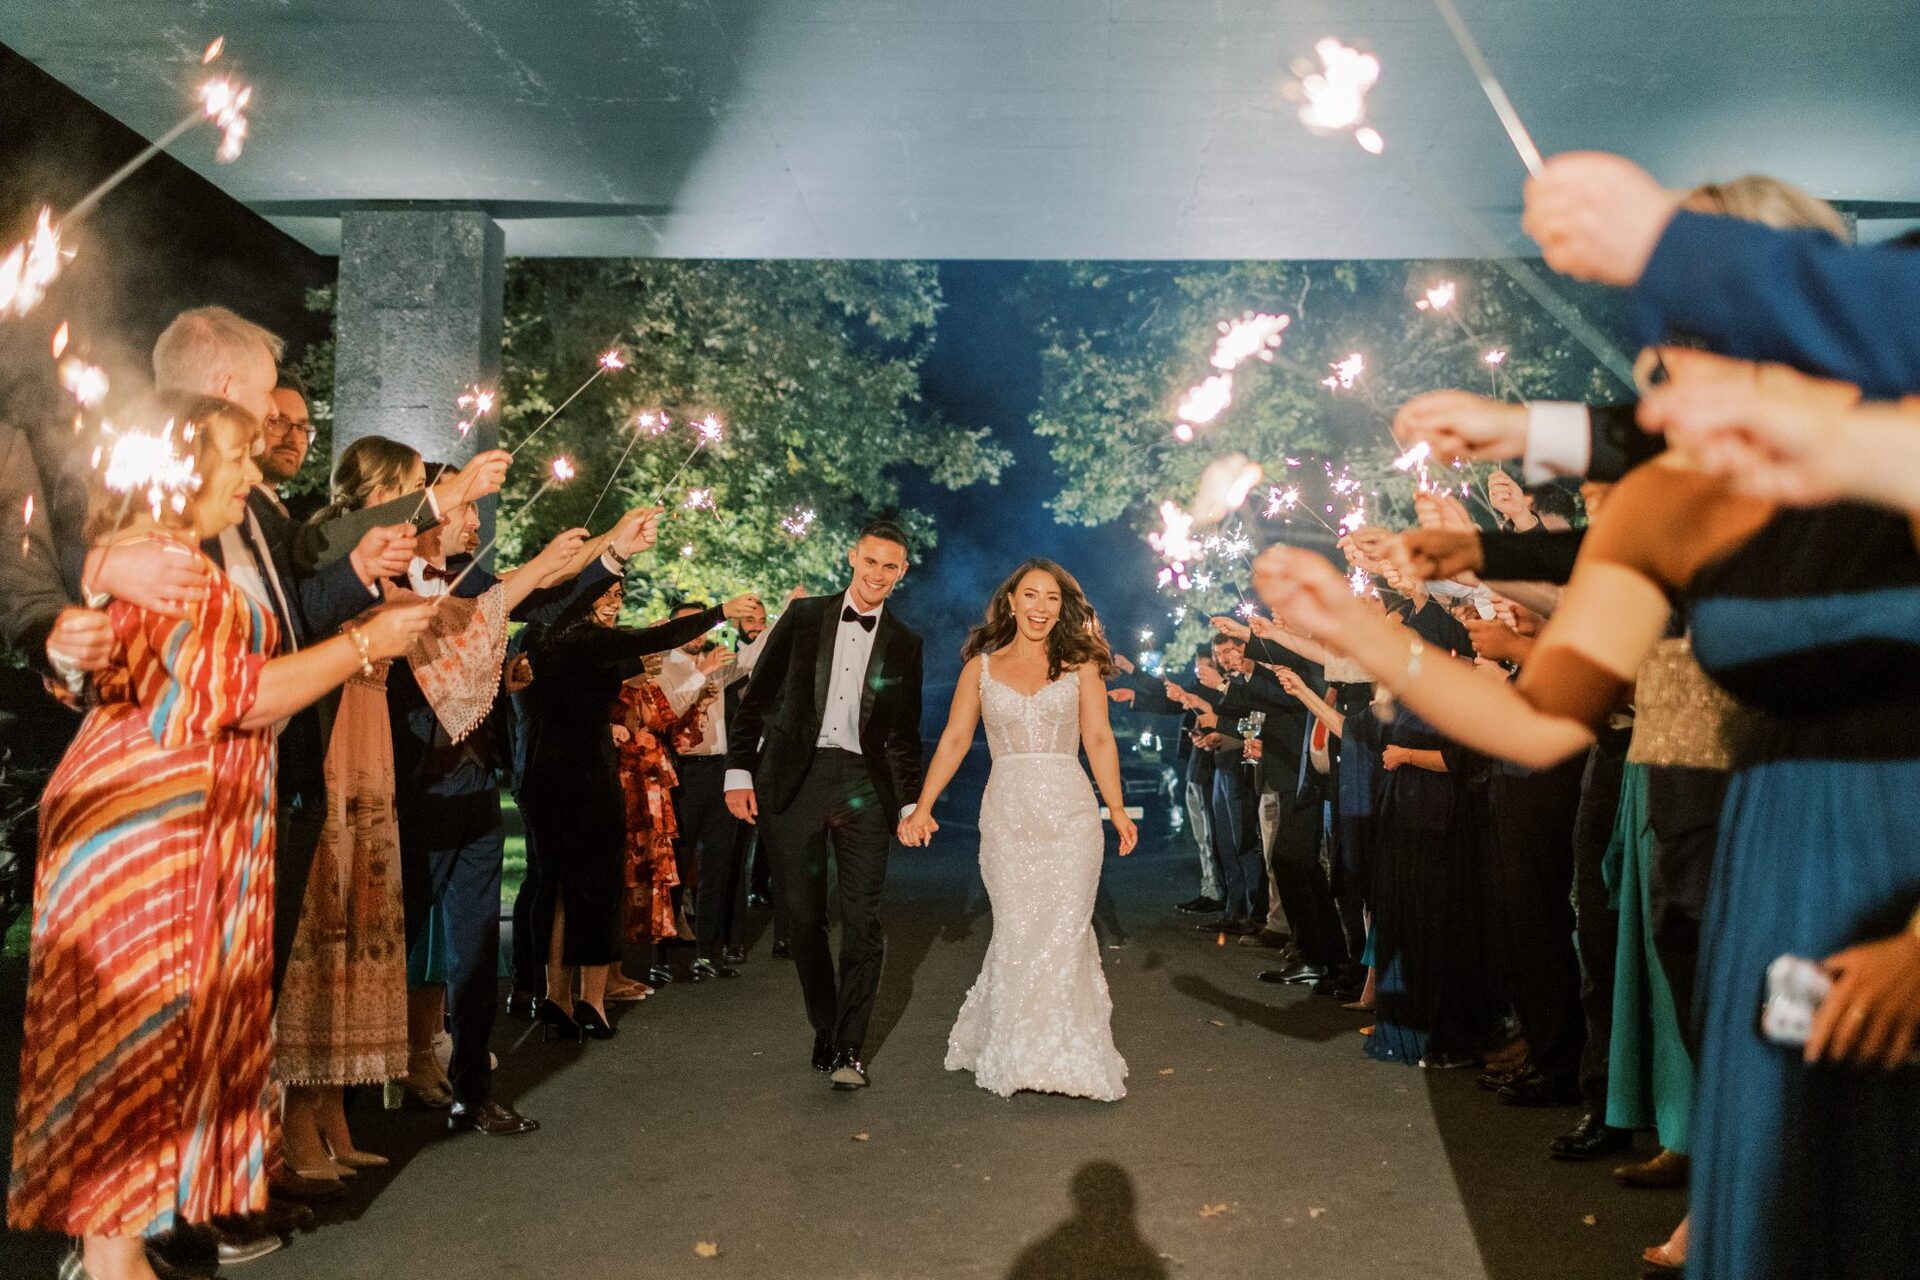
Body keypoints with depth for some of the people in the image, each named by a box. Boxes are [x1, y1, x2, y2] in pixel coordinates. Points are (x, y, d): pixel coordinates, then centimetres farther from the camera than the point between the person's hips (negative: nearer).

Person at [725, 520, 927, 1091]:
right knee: (801, 915, 6)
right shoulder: (804, 616, 7)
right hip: (793, 779, 0)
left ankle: (848, 1048, 3)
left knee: (862, 921, -5)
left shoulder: (904, 643, 11)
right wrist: (739, 771, -2)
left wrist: (911, 802, 7)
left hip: (864, 784, 0)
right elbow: (756, 697, 5)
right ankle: (825, 1031, 22)